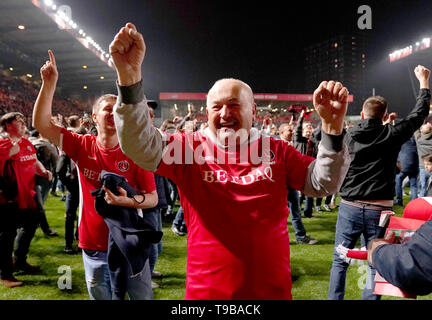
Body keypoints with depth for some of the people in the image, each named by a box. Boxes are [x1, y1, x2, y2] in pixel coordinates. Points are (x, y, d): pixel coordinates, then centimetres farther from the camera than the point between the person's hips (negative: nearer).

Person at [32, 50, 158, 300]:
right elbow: (41, 124, -8)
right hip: (94, 246, 1)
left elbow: (153, 198, -7)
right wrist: (49, 83, -15)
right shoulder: (83, 147, -3)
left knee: (143, 296, 12)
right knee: (101, 297, 17)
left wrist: (127, 200, -25)